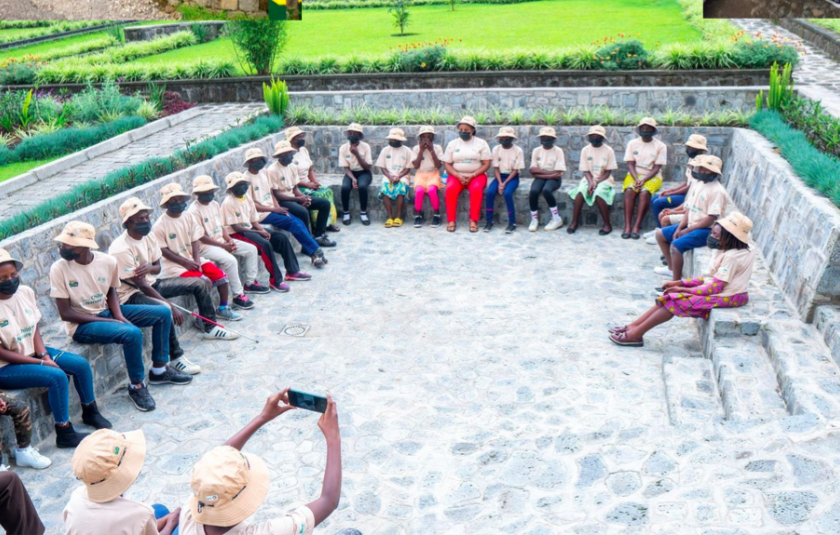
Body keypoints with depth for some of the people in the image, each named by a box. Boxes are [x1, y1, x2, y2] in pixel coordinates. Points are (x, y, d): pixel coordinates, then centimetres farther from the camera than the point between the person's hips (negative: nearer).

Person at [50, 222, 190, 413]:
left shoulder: (108, 261, -6)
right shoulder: (59, 269, -17)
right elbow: (65, 313, -16)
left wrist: (119, 315, -11)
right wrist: (108, 321, -21)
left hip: (107, 311, 6)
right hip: (81, 324, -6)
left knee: (163, 313, -1)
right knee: (132, 333, -31)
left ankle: (159, 369, 9)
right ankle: (136, 386, -11)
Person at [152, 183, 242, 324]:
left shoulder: (189, 217, 4)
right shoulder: (159, 225, -12)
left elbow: (195, 241, 3)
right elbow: (163, 250, -11)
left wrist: (197, 261, -12)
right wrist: (185, 262, -17)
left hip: (192, 260, 6)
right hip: (174, 265, -6)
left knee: (220, 275, -8)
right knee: (202, 281, -26)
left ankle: (223, 308, 14)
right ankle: (209, 323, -17)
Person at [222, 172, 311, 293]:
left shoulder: (247, 197, 7)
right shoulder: (228, 203, -16)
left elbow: (253, 220, 10)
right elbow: (236, 227, -19)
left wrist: (262, 230, -10)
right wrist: (258, 232, -18)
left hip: (250, 229, 8)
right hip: (236, 234, -8)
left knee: (281, 237, -3)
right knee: (265, 244, -31)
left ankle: (293, 271, 3)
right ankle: (275, 280, -23)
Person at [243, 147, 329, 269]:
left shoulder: (265, 172, 10)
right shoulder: (247, 179, -12)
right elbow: (251, 205, -14)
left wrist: (278, 207, -6)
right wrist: (274, 209, -17)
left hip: (273, 209, 7)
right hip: (261, 214, -7)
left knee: (299, 223, -13)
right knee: (293, 223, -20)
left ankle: (313, 253, -12)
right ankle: (315, 251, -11)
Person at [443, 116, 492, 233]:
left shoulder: (481, 143, 3)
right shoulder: (452, 144, 8)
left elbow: (486, 164, -3)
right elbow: (447, 164, 4)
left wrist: (472, 176, -16)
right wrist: (458, 176, -14)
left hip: (477, 175, -1)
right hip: (457, 175, 1)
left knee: (476, 189, -35)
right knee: (450, 188, -31)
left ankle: (473, 221, -29)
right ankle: (451, 221, -26)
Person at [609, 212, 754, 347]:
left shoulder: (731, 256, -20)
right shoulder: (723, 251, 11)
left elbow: (716, 287, -23)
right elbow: (710, 278, 10)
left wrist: (683, 290, -18)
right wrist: (680, 283, 3)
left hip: (726, 296, -10)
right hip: (719, 290, 10)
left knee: (675, 300, -17)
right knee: (671, 297, -1)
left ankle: (635, 334, -16)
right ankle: (634, 326, -5)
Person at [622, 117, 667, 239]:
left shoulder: (660, 146, -1)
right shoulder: (632, 143, 5)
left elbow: (656, 168, -6)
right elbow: (630, 164, -1)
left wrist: (644, 180, -21)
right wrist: (636, 179, -18)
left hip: (652, 177, -1)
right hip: (634, 175, 1)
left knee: (644, 192, -33)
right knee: (629, 190, -31)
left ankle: (636, 226, -34)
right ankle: (627, 226, -35)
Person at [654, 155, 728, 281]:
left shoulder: (717, 191, -19)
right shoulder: (698, 184, 8)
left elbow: (711, 219, -22)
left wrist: (687, 230, -18)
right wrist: (679, 228, -1)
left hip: (706, 230, -10)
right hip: (691, 225, 10)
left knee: (675, 245, -29)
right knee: (660, 234, 13)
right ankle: (671, 268, 25)